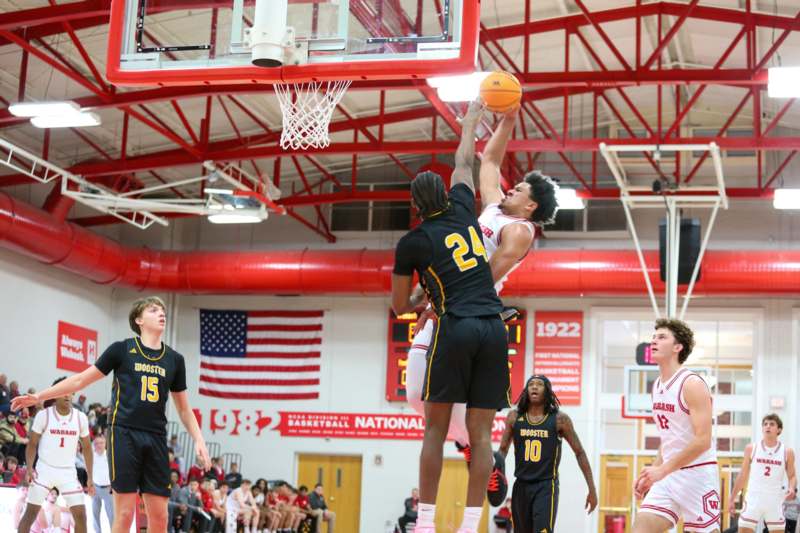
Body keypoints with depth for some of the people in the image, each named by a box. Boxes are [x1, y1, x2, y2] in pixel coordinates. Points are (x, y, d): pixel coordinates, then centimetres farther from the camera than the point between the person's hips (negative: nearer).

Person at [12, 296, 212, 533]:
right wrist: (39, 396, 6)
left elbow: (184, 409, 18)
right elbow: (81, 380, 8)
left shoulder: (175, 360, 11)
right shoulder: (122, 349, 2)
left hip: (156, 439, 3)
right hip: (125, 433, -3)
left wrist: (199, 440, 6)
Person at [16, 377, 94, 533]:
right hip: (44, 470, -2)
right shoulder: (43, 415, -7)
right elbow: (32, 444, 0)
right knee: (31, 512, -3)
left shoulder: (81, 418, 0)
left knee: (80, 514, -4)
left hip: (68, 472, 2)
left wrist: (90, 477, 5)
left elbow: (86, 447, 9)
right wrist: (29, 468, -14)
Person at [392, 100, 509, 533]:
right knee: (481, 432, 2)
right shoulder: (463, 211, 14)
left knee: (435, 429, 4)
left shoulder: (411, 243, 5)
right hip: (494, 329, 4)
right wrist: (470, 121, 47)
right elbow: (464, 163, 34)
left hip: (455, 329, -4)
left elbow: (399, 307, 13)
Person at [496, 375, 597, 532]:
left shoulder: (559, 419, -4)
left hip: (546, 485, -3)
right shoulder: (514, 416, 3)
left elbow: (579, 453, 2)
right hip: (521, 485, 4)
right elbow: (503, 449, 12)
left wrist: (592, 489, 0)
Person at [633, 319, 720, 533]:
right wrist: (653, 472, 11)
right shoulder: (657, 386, 13)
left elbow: (703, 441, -20)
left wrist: (662, 470, -20)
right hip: (668, 476, 8)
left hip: (698, 475, -7)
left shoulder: (692, 384, -13)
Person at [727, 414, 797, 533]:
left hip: (775, 502, 0)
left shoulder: (787, 452, 2)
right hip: (753, 500, 0)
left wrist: (792, 489, -15)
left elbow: (792, 476, 8)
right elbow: (743, 476, 9)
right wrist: (731, 499, 7)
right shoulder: (751, 448, 3)